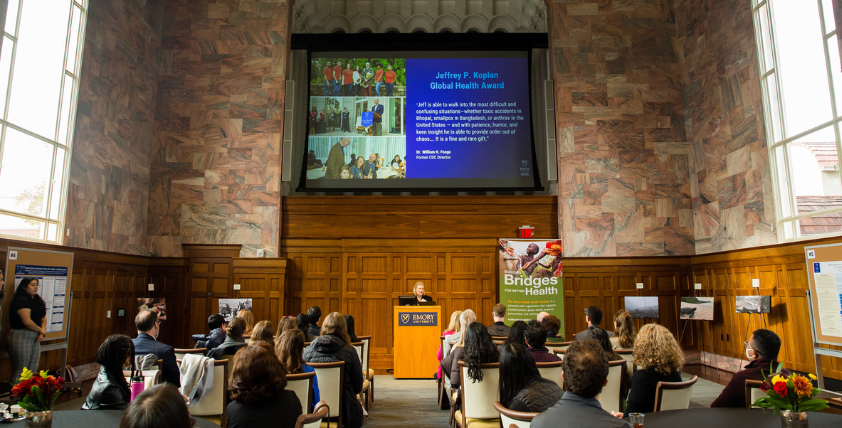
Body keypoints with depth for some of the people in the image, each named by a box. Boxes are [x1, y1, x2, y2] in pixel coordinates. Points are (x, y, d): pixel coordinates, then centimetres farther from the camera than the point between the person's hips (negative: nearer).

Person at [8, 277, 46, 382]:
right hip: (21, 337, -8)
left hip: (35, 338, 8)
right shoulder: (21, 300, -12)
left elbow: (43, 318, 17)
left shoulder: (38, 301, 14)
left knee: (33, 372, 10)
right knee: (19, 373, -2)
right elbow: (27, 322, -19)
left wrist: (42, 332, -1)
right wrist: (41, 330, -5)